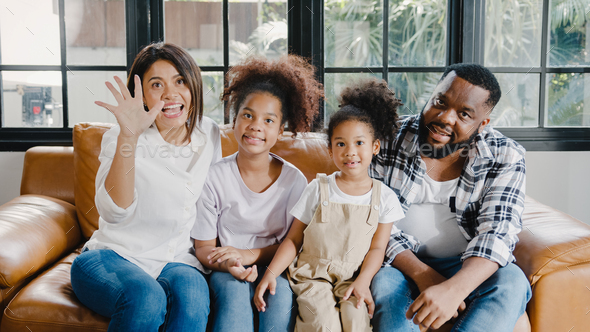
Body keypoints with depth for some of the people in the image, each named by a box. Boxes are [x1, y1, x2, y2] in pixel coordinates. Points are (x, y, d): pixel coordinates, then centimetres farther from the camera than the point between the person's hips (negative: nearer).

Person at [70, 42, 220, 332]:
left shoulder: (209, 133, 5)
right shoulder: (120, 138, -8)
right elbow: (114, 213, -25)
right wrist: (128, 137, -35)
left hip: (176, 261, 3)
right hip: (112, 256, -2)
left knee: (192, 291, -33)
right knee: (146, 298, -35)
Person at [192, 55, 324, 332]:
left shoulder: (295, 180, -1)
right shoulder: (214, 177, -3)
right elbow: (204, 247, -1)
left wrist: (249, 255, -17)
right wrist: (229, 264, -23)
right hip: (227, 272, 0)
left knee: (280, 291, -31)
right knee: (235, 290, -32)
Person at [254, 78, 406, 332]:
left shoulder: (384, 197, 3)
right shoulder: (318, 189, 2)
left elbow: (377, 247, 2)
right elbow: (293, 239, 3)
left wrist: (363, 282, -15)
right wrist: (271, 273, -10)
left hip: (354, 278, 1)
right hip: (313, 275, -1)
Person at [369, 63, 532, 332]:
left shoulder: (505, 157, -6)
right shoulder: (390, 139, -7)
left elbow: (497, 232, -17)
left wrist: (453, 289, -37)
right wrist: (421, 274, -23)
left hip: (468, 267, 1)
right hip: (400, 261, -1)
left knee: (511, 282, -29)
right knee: (386, 284, -34)